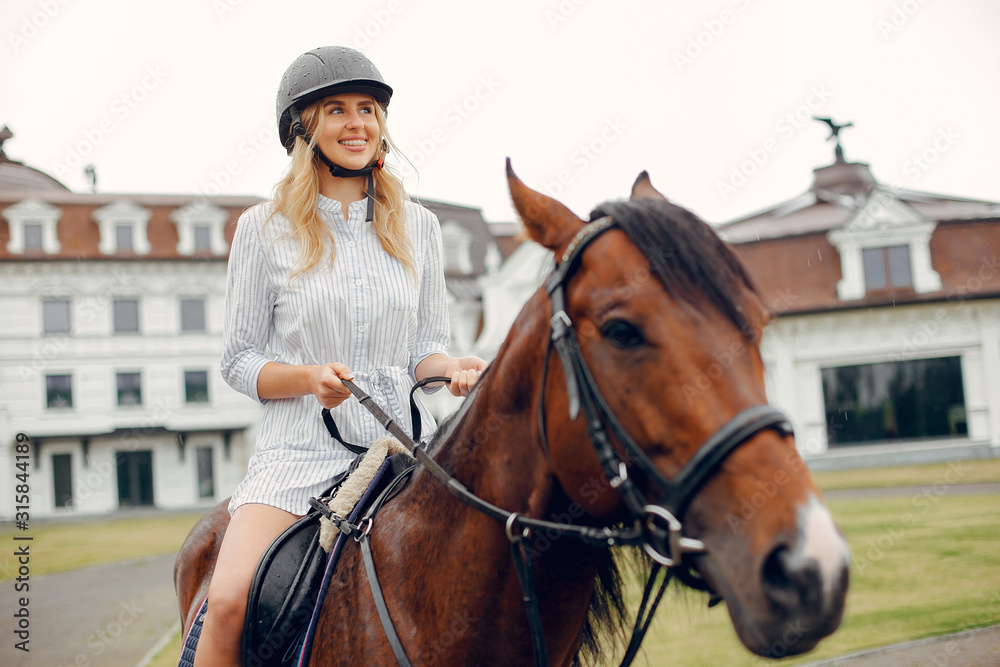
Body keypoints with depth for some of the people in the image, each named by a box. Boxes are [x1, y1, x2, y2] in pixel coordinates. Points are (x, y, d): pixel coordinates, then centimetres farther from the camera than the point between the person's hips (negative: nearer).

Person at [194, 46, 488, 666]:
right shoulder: (264, 229, 3)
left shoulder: (418, 226, 10)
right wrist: (310, 376, -15)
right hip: (301, 451, -2)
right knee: (229, 602, -24)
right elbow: (238, 360, 5)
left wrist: (452, 367, -9)